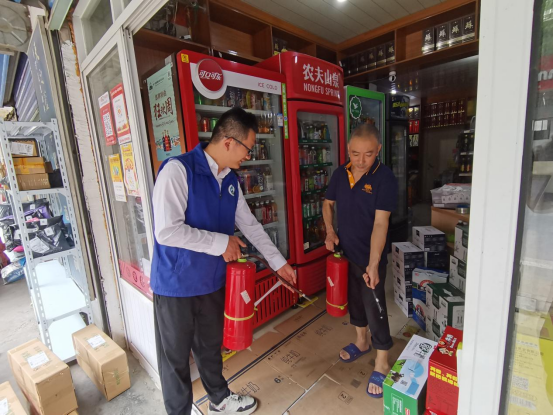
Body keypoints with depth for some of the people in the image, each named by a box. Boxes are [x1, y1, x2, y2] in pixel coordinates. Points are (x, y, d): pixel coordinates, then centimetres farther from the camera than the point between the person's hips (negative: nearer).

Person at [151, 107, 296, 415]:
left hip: (212, 281, 6)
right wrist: (220, 242, -18)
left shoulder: (231, 180, 2)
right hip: (176, 284, -6)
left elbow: (251, 226, 8)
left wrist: (280, 263, 11)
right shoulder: (177, 170, -20)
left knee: (211, 347, 25)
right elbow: (167, 231, -27)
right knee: (176, 357, 16)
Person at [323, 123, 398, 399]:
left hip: (370, 256, -5)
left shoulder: (385, 178, -18)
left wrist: (373, 264, -28)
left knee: (374, 306, 5)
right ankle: (361, 341, 45)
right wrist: (330, 230, -3)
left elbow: (380, 223, -23)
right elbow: (328, 203, 12)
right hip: (344, 252, 6)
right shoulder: (340, 174, -2)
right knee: (354, 299, 21)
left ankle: (382, 364, 26)